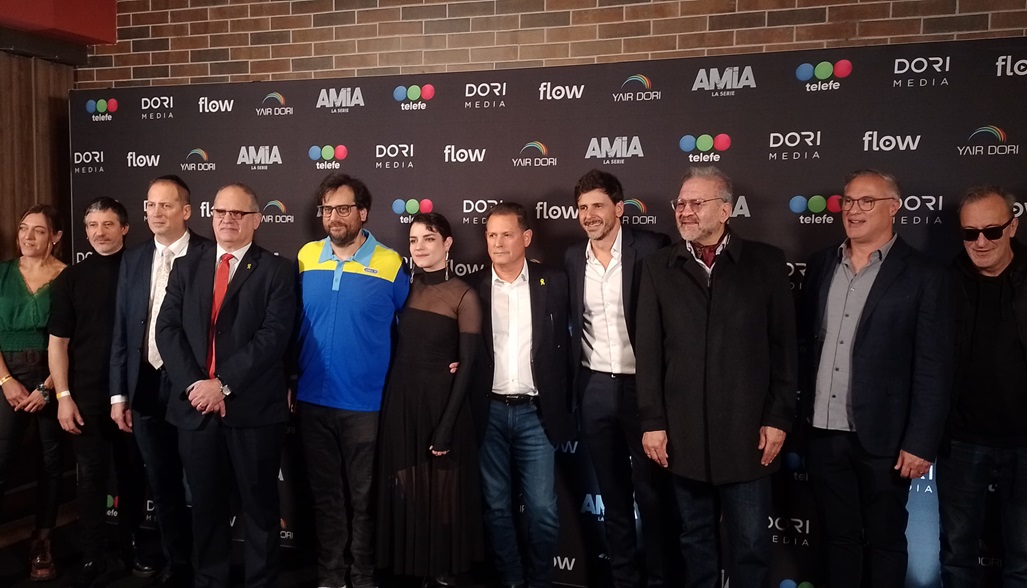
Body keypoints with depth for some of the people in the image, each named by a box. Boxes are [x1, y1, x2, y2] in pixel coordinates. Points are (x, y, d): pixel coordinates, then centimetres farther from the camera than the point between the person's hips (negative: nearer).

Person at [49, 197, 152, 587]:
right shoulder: (71, 278, 3)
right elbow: (58, 341, 3)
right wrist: (63, 396, -5)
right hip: (87, 395, 0)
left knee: (133, 473, 10)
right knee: (92, 477, 4)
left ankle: (131, 544, 28)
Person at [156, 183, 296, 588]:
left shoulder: (277, 270, -1)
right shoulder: (186, 267, 12)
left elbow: (274, 334, -12)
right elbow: (168, 329, 3)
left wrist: (223, 383, -17)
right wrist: (194, 384, -11)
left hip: (253, 407, -3)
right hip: (195, 406, 4)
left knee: (259, 506, 8)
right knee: (205, 505, 15)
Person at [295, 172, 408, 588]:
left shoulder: (390, 265, -7)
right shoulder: (306, 257, 3)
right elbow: (294, 324, 12)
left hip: (366, 404, -3)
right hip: (312, 401, 3)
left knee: (364, 497, 9)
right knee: (325, 494, 14)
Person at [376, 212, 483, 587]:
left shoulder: (463, 295, -9)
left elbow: (467, 364, -11)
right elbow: (396, 348, 8)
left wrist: (447, 425, -15)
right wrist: (391, 400, -2)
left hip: (441, 401, -4)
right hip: (400, 399, 4)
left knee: (442, 490, 8)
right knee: (406, 490, 12)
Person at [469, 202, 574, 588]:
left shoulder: (553, 283, 0)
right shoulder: (472, 287, 2)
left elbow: (565, 346, 2)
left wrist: (561, 408, -2)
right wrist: (468, 405, -6)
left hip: (535, 412, -1)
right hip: (490, 412, 1)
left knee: (542, 510, 1)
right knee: (496, 508, 9)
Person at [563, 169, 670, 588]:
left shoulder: (650, 248, -10)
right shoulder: (572, 258, 5)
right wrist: (573, 386, 8)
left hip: (642, 386, -4)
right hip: (594, 388, 4)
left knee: (650, 493, 7)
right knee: (612, 493, 15)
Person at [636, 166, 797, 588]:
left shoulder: (766, 262, 1)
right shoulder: (658, 268, 5)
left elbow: (784, 345, 0)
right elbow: (648, 351, 2)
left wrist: (779, 417, -3)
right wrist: (652, 421, -2)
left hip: (748, 430, -1)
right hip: (683, 432, 2)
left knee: (750, 543, 8)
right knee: (695, 538, 15)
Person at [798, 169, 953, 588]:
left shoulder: (921, 275, -8)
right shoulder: (821, 265, 6)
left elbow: (933, 368, -10)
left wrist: (920, 442, -13)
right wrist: (800, 411, 6)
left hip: (881, 437, -4)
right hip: (823, 433, 4)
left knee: (885, 541, 12)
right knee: (838, 535, 17)